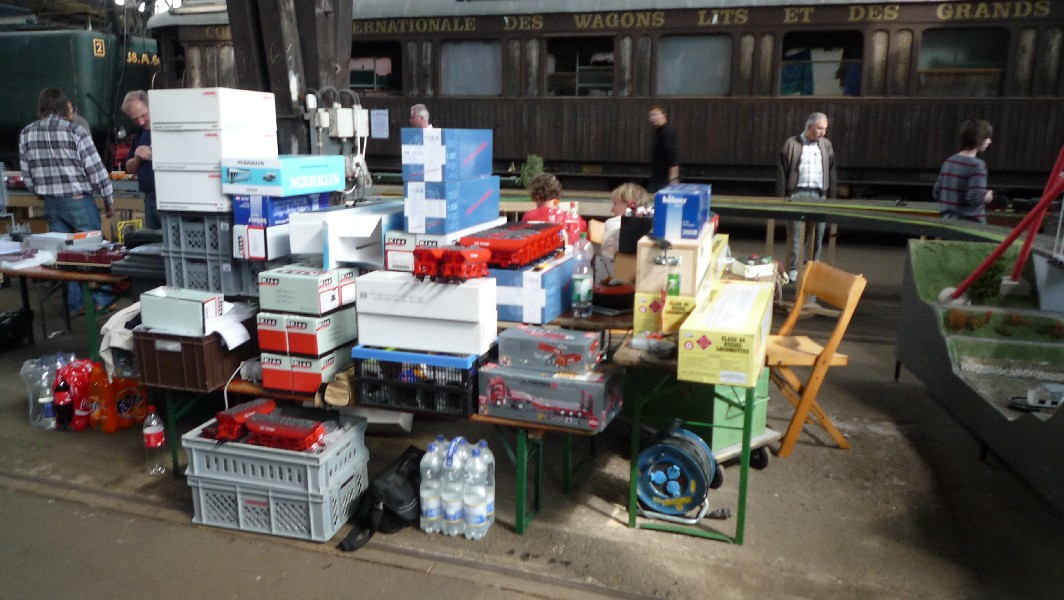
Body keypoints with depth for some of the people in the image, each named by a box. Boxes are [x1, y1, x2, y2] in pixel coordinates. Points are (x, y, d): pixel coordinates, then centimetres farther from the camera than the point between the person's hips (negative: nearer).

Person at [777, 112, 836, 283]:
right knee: (795, 233, -3)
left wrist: (832, 198, 9)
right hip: (797, 194, -3)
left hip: (819, 195, 3)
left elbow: (831, 173, 14)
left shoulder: (826, 145, 12)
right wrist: (781, 198, -3)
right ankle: (793, 269, 4)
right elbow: (782, 173, 1)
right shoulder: (791, 144, 1)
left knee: (818, 235, 4)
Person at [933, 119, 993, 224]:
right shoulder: (976, 165, -14)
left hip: (948, 222, 7)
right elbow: (975, 198, -21)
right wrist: (987, 197, -1)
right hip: (970, 225, -7)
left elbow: (936, 193, 10)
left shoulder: (949, 161, 6)